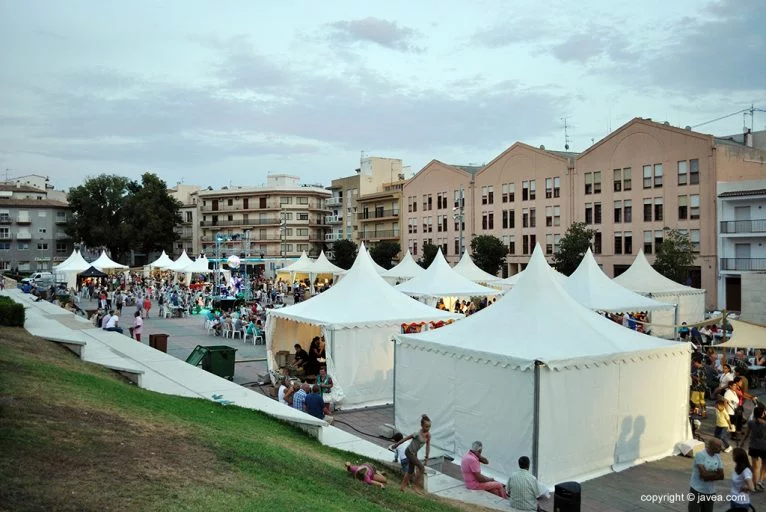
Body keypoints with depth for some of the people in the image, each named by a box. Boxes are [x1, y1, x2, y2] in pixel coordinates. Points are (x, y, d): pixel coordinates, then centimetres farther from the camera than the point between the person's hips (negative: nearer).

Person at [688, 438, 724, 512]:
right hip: (697, 491, -6)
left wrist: (709, 474, -14)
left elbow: (721, 476, -1)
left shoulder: (718, 456, 3)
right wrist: (715, 473, -9)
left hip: (710, 492, 6)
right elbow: (703, 474, -23)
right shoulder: (700, 455, -17)